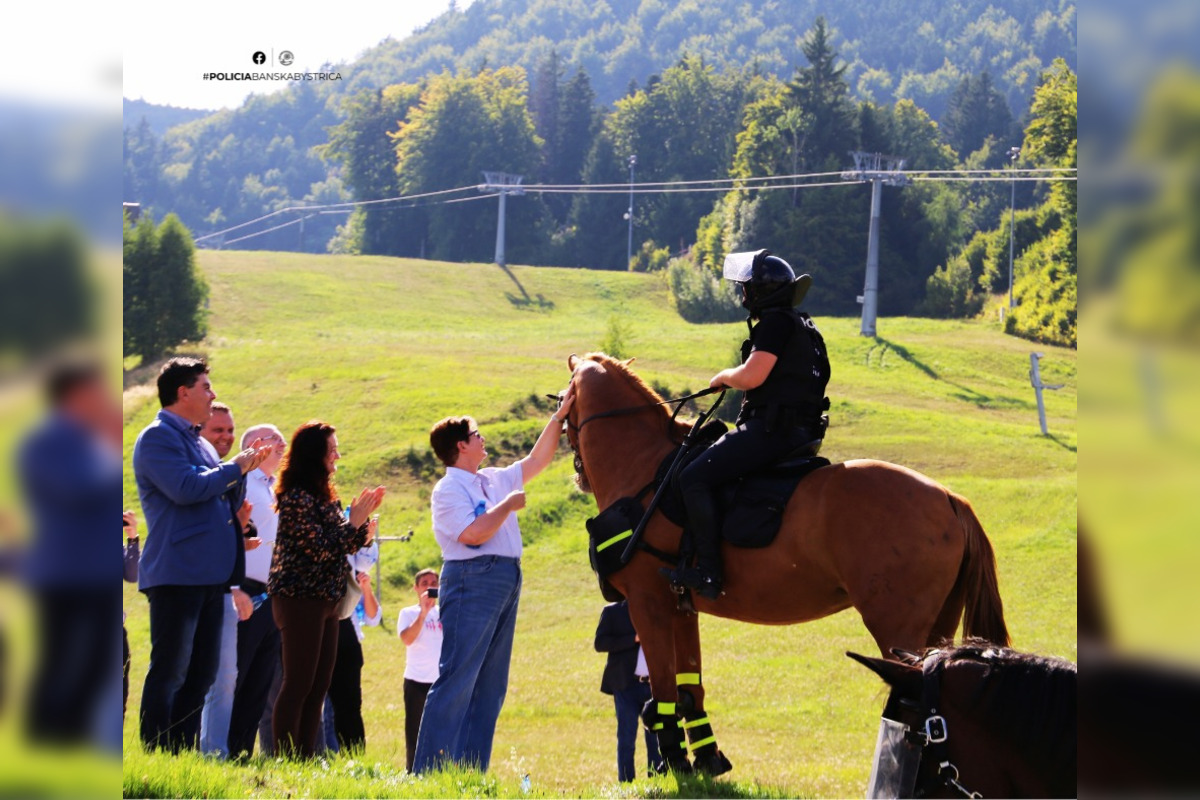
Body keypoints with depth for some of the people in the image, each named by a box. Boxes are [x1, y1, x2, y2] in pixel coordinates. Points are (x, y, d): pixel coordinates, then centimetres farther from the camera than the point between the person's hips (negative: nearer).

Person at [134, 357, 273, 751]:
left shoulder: (197, 441, 21)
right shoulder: (157, 437, -8)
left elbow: (218, 493, 28)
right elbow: (185, 487, -21)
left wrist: (245, 468, 11)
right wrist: (235, 468, -9)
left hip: (209, 572, 9)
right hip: (176, 573, -9)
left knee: (202, 672, 10)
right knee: (169, 671, -8)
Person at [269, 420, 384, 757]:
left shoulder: (325, 495, 14)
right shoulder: (297, 497, -14)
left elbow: (349, 544, 17)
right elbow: (318, 549, -19)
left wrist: (363, 516, 2)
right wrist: (354, 521, -12)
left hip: (325, 600, 9)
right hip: (300, 599, -9)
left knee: (318, 687, 9)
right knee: (298, 685, -8)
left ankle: (305, 757, 12)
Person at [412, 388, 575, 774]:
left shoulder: (494, 481, 17)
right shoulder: (449, 489, -8)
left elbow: (537, 461, 27)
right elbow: (473, 533, -22)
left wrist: (558, 418, 21)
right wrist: (509, 505, -10)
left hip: (506, 583, 9)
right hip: (473, 581, -9)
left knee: (491, 685, 8)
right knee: (457, 679, -12)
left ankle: (472, 771, 10)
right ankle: (428, 771, -13)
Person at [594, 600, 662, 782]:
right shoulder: (613, 611, 5)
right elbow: (600, 643, -7)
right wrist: (634, 639, -15)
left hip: (653, 684, 3)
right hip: (626, 685, -3)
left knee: (656, 738, 1)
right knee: (626, 738, -3)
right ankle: (626, 783, -1)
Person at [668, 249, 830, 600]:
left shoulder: (776, 322, -11)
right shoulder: (804, 327, 21)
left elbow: (751, 376, -20)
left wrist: (723, 376, 0)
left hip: (771, 429, -11)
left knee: (694, 478, -16)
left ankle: (708, 572, -23)